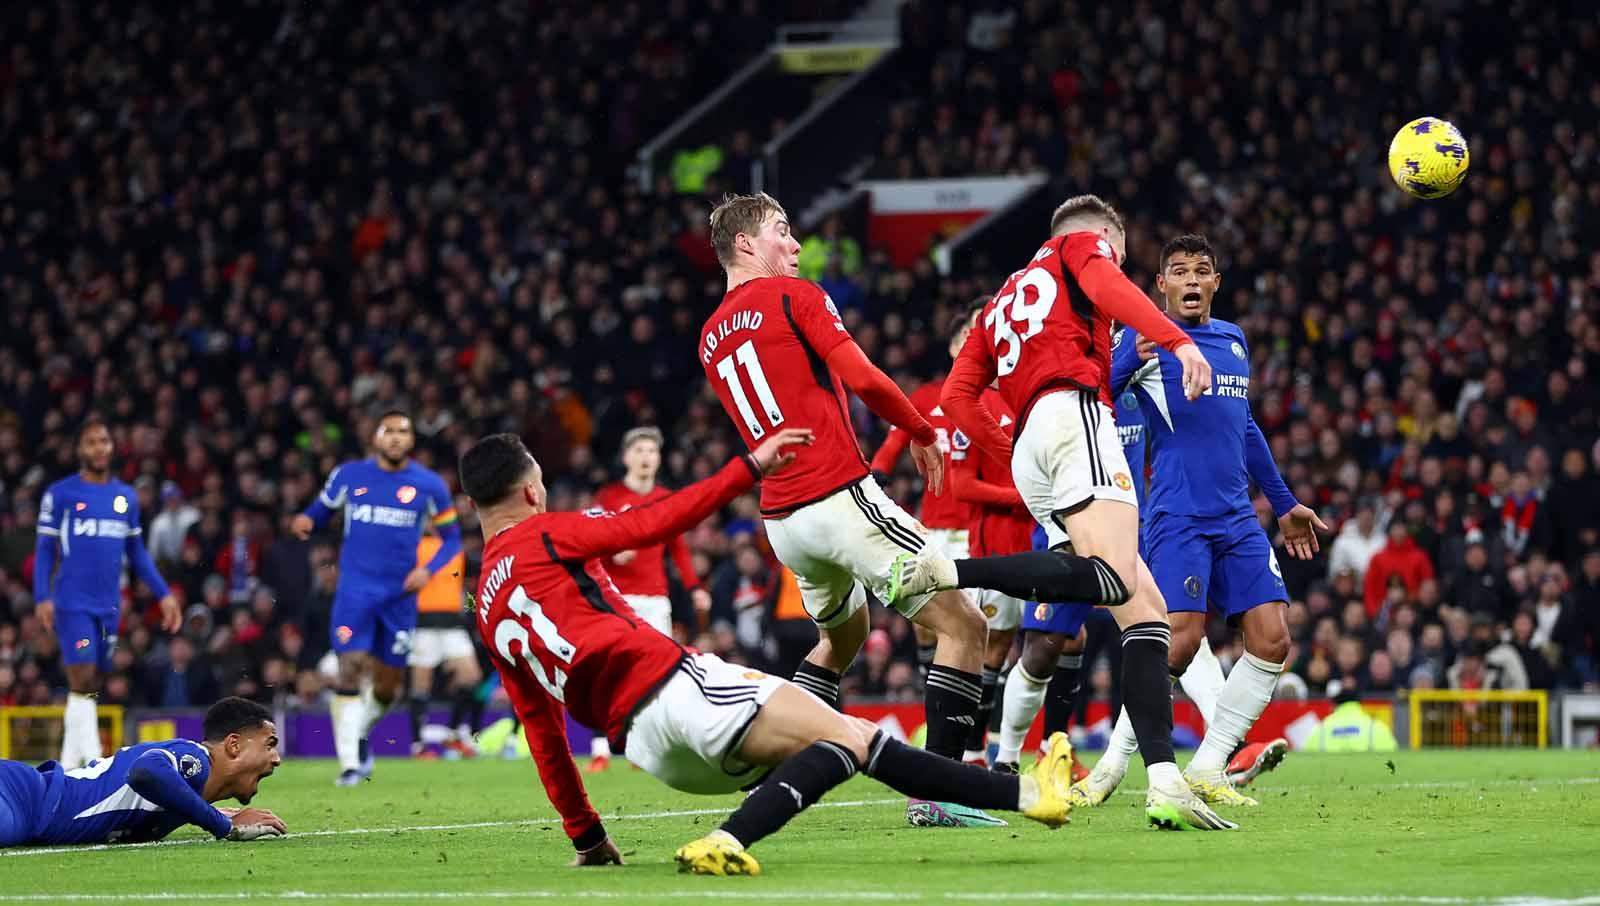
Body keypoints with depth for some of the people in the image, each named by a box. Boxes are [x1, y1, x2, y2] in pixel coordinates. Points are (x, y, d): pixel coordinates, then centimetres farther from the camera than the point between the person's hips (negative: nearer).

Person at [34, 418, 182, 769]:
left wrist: (164, 594, 12)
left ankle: (69, 766, 15)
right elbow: (44, 549, -1)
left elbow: (137, 553, 19)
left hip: (109, 605, 5)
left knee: (91, 687, 7)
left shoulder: (126, 497, 13)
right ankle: (94, 765, -18)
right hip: (73, 604, -5)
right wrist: (42, 597, -12)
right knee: (82, 681, -14)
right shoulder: (60, 494, -1)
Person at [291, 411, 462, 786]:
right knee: (351, 669, -16)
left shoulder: (429, 485, 2)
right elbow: (323, 506, 18)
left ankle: (361, 734, 38)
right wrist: (307, 520, -6)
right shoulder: (348, 476, 4)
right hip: (355, 590, -1)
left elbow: (451, 538, 9)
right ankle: (349, 763, -13)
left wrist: (428, 570, -8)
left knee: (388, 687, 6)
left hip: (400, 596, 1)